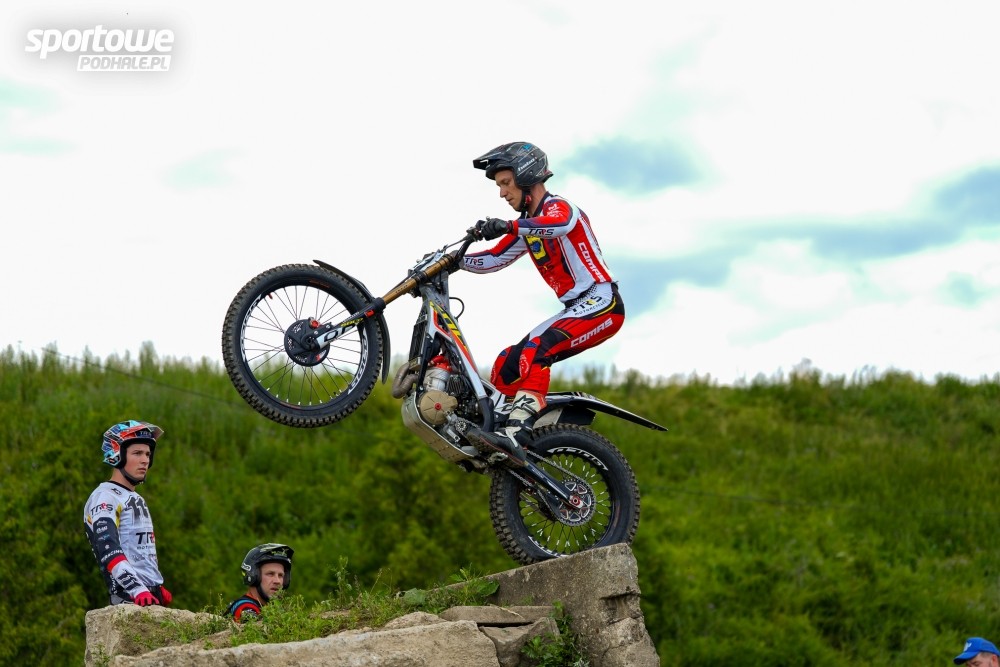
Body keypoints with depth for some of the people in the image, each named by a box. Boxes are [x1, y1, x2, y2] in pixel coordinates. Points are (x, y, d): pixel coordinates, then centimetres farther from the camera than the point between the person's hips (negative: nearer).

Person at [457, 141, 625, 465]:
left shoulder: (558, 205, -8)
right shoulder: (527, 225, 20)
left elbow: (560, 224, -33)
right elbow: (494, 259, 22)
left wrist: (507, 226, -42)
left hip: (602, 303, -10)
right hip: (575, 309, 10)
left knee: (536, 350, -31)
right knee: (506, 366, 4)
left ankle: (515, 436, -44)